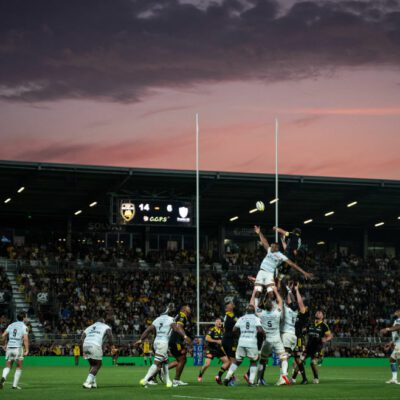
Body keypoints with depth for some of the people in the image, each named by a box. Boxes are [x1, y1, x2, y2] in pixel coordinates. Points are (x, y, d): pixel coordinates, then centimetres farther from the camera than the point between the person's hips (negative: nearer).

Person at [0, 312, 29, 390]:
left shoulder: (11, 325, 12)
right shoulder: (24, 327, -3)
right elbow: (25, 339, -15)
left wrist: (6, 343, 24)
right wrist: (27, 350, -14)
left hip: (9, 348, 4)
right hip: (18, 348, -4)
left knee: (8, 367, 7)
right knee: (19, 367, 11)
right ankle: (15, 385, 7)